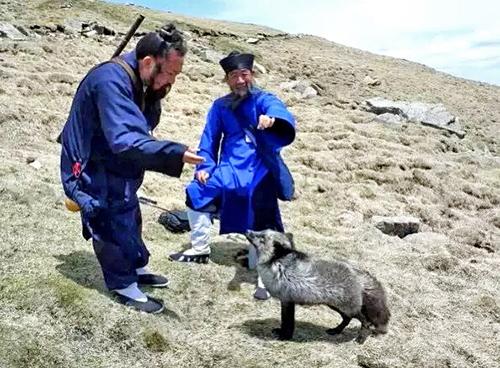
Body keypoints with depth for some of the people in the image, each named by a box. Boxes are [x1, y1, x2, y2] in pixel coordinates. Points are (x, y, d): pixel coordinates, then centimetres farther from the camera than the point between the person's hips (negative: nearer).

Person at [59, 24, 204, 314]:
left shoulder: (143, 82, -3)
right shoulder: (112, 81, -33)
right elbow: (126, 140, -44)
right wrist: (175, 153, -51)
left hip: (118, 169, 9)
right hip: (92, 172, -9)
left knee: (130, 220, 21)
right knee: (114, 226, 0)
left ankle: (137, 269, 40)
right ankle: (125, 286, 18)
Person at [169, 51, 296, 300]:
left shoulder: (264, 100, -4)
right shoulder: (220, 106, 9)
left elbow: (284, 116, -26)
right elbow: (209, 138, 13)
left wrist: (272, 119, -50)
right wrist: (204, 166, -1)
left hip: (259, 171, -4)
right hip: (231, 169, 5)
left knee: (260, 223, -13)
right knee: (197, 192, -5)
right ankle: (200, 250, 13)